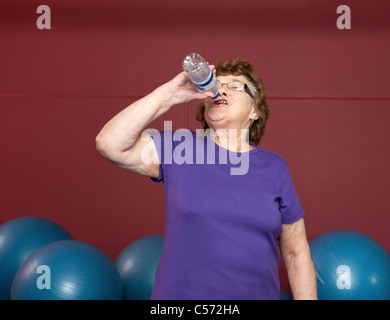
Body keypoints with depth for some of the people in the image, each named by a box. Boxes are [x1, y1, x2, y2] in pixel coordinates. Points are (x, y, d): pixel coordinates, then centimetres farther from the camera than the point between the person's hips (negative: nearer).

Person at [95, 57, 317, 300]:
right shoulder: (179, 150, -2)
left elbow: (297, 254, 4)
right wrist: (169, 94, -16)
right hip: (180, 292, -1)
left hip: (256, 293, 1)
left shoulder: (275, 168, 1)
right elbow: (110, 144, -15)